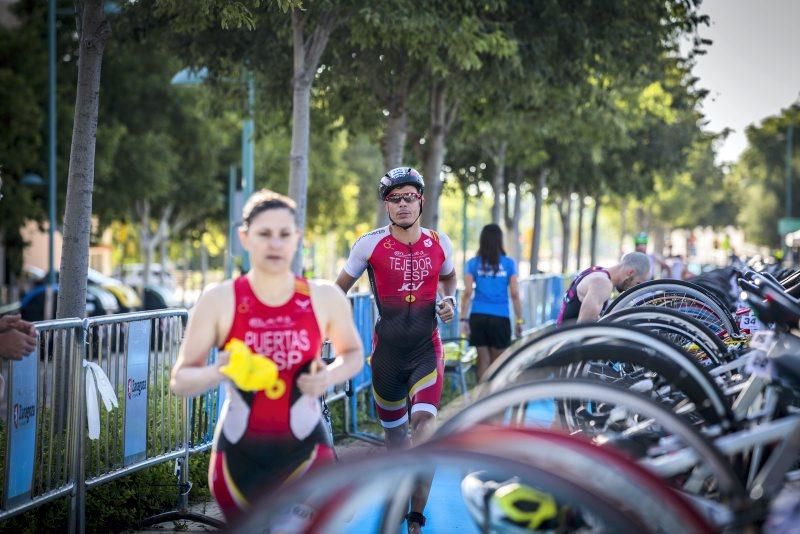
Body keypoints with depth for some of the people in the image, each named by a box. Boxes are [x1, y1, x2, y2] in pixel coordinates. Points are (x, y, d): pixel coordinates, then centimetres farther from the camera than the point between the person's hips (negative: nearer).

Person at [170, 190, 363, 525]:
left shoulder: (325, 298, -3)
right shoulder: (219, 301, -7)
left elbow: (353, 353, 15)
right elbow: (180, 380, -4)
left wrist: (330, 376, -9)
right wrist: (221, 372, -26)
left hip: (304, 450, 0)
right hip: (239, 454, 1)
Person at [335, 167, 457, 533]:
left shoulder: (439, 244, -1)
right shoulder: (371, 244, -7)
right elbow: (340, 289, 5)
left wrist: (449, 301, 1)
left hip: (426, 349, 0)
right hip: (387, 351, 0)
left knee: (424, 422, -18)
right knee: (393, 430, 10)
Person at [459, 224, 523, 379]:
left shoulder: (473, 264, 3)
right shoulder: (508, 264, 1)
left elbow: (467, 293, -3)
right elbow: (515, 294, -1)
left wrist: (463, 319, -2)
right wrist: (519, 320, 5)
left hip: (478, 317, 1)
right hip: (500, 318, -1)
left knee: (483, 360, 5)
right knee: (497, 363, 7)